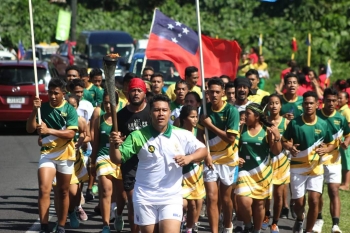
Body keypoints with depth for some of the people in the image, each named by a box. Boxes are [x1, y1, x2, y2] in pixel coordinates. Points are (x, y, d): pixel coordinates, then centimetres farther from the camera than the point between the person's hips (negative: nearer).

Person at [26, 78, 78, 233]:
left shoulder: (70, 110, -6)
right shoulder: (43, 108, -1)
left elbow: (71, 133, -15)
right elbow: (30, 129, -5)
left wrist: (48, 130, -25)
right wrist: (34, 110, -19)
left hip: (65, 155, 0)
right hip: (47, 154, 0)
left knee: (63, 192, 10)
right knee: (44, 190, -15)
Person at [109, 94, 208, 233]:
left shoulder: (182, 135, -3)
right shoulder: (138, 136, -4)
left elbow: (203, 151, 1)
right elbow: (117, 159, -3)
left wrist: (189, 158, -19)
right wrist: (114, 145, -25)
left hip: (171, 197, -1)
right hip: (144, 198, 1)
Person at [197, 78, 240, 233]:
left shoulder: (231, 111, -15)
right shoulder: (205, 109, -3)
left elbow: (231, 138, -19)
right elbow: (200, 134, 3)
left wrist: (210, 125, -19)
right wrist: (206, 154, -10)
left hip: (228, 159, -2)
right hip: (210, 159, 2)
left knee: (225, 198, 11)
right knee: (211, 198, -8)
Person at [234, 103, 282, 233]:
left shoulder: (267, 130, -4)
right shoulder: (241, 129, 1)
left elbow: (276, 152, -3)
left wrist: (277, 138, -20)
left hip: (262, 172, -1)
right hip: (245, 170, 1)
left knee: (259, 203, 8)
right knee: (244, 201, -13)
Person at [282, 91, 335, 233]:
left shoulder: (323, 124, -2)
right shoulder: (294, 123, -6)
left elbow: (331, 144, 9)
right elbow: (284, 141, 2)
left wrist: (325, 150, -14)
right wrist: (290, 147, -21)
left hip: (316, 168, 1)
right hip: (297, 167, -1)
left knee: (314, 201, -8)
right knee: (299, 202, 6)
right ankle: (300, 219, 41)